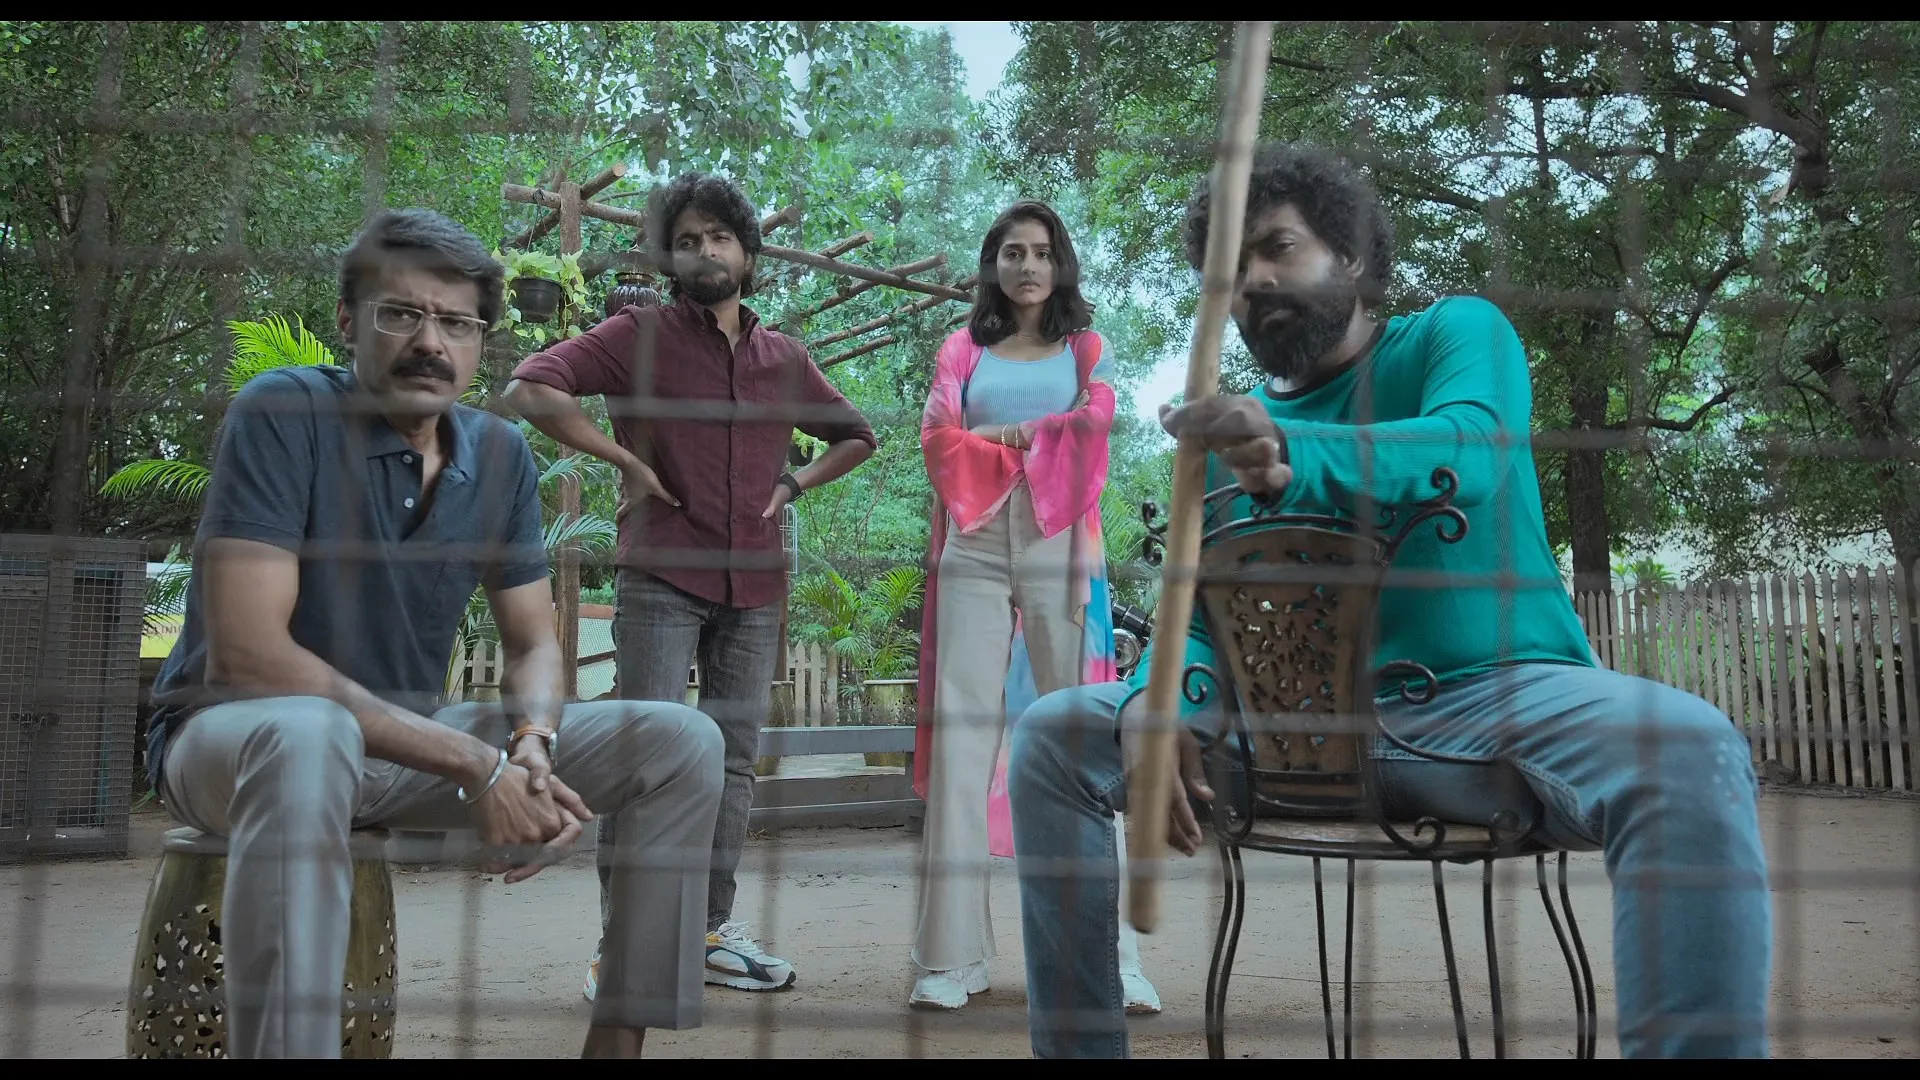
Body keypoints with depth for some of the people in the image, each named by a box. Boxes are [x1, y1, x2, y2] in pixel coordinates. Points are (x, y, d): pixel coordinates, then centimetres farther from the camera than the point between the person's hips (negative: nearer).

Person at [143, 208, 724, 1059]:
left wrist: (531, 750, -20)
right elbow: (244, 653, -26)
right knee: (307, 737, -42)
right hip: (234, 732, -5)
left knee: (683, 745, -6)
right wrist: (476, 764, -29)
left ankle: (618, 1038, -1)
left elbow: (533, 645, 5)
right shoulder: (284, 414, -18)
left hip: (406, 743, 6)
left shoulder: (498, 453, -1)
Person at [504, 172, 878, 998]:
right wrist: (623, 460, -12)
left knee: (734, 759, 8)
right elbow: (529, 387, -12)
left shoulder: (784, 357, 12)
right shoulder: (639, 336, 0)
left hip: (754, 589, 5)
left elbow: (856, 436, 26)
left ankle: (713, 929, 19)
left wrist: (794, 484, 10)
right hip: (662, 581, -4)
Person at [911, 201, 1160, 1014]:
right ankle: (952, 956, -4)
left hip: (1061, 548, -1)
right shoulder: (962, 350, 18)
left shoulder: (1087, 349, 17)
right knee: (962, 734, -6)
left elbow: (1096, 421, -2)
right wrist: (1043, 440, -6)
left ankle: (1110, 953, -3)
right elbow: (936, 437, 2)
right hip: (974, 549, 1)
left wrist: (1002, 436, 1)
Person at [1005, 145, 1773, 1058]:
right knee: (1052, 737, -6)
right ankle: (1079, 1045, 2)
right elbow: (1196, 614, 8)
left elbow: (1469, 448, -20)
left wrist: (1292, 456, -41)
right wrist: (1151, 701, -17)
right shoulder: (1228, 433, 14)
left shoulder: (1455, 333, 4)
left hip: (1492, 696, -4)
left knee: (1688, 751, -35)